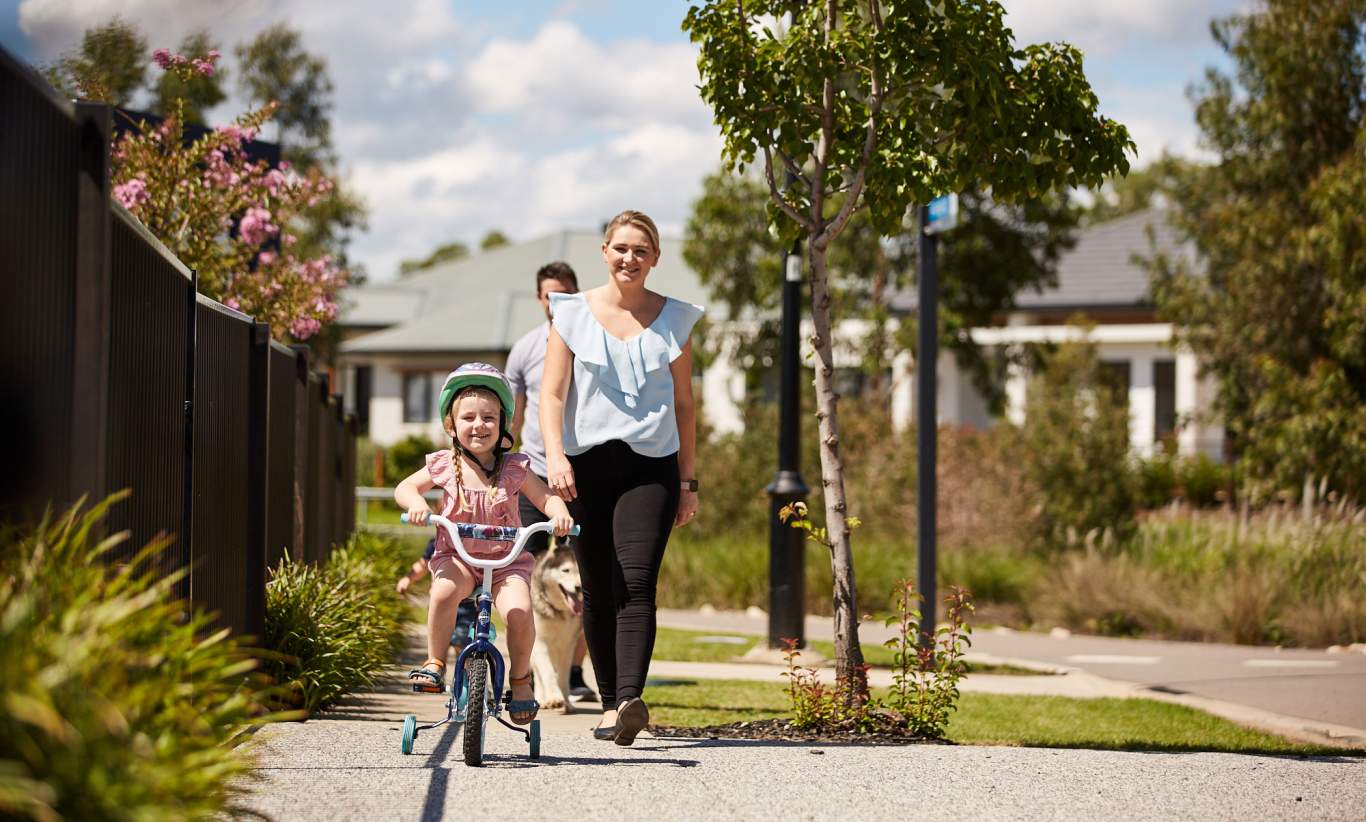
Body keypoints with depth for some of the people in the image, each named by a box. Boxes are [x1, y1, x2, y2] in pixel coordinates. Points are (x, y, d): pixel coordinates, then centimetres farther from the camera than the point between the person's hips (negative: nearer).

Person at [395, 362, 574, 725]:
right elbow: (405, 487, 8)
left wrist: (559, 513, -20)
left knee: (519, 613, -25)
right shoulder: (444, 465, 1)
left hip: (506, 559, 0)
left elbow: (546, 497, 3)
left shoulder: (513, 468, 0)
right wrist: (417, 504, -15)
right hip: (456, 555, 0)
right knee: (444, 591, -34)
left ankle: (520, 678, 2)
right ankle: (435, 663, -14)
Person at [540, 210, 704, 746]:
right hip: (586, 465, 1)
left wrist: (688, 482, 11)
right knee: (597, 591, 3)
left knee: (636, 586, -17)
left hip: (650, 467, -1)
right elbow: (551, 395, 2)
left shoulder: (673, 319, 10)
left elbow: (683, 404, 14)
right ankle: (610, 703, 14)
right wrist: (555, 456, -15)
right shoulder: (573, 314, 7)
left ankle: (630, 701, -29)